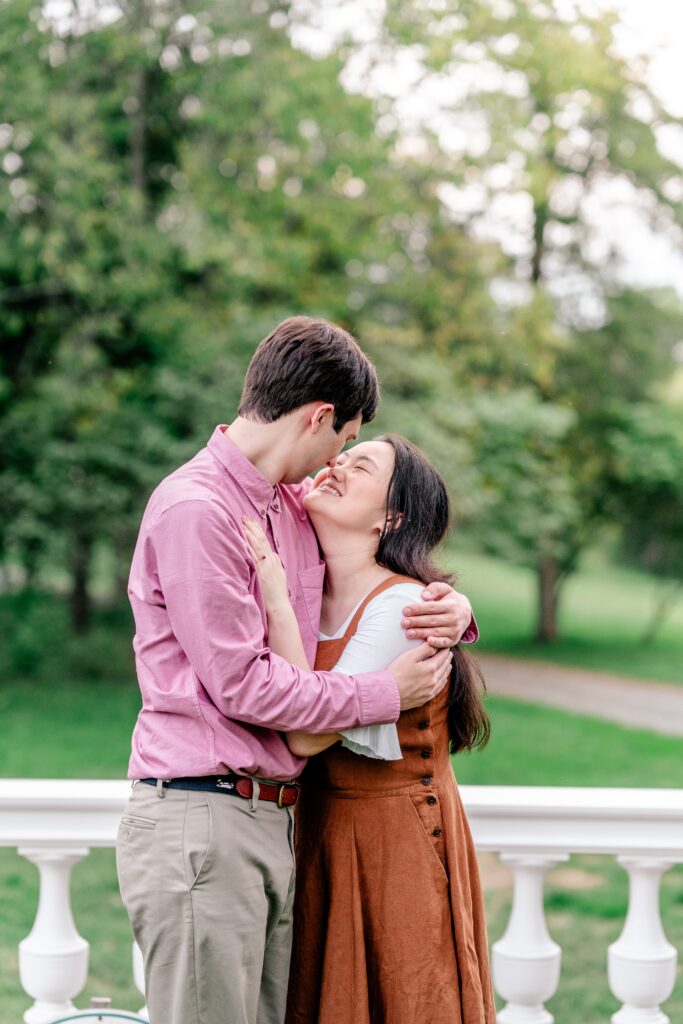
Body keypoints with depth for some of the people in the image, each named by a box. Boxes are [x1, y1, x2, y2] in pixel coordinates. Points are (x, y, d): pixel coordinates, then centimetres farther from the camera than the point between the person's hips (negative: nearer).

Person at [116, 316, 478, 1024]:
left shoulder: (295, 506, 15)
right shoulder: (194, 508, -12)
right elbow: (242, 685, -14)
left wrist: (453, 607, 4)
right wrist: (385, 695, -7)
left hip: (272, 821, 8)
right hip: (200, 824, -8)